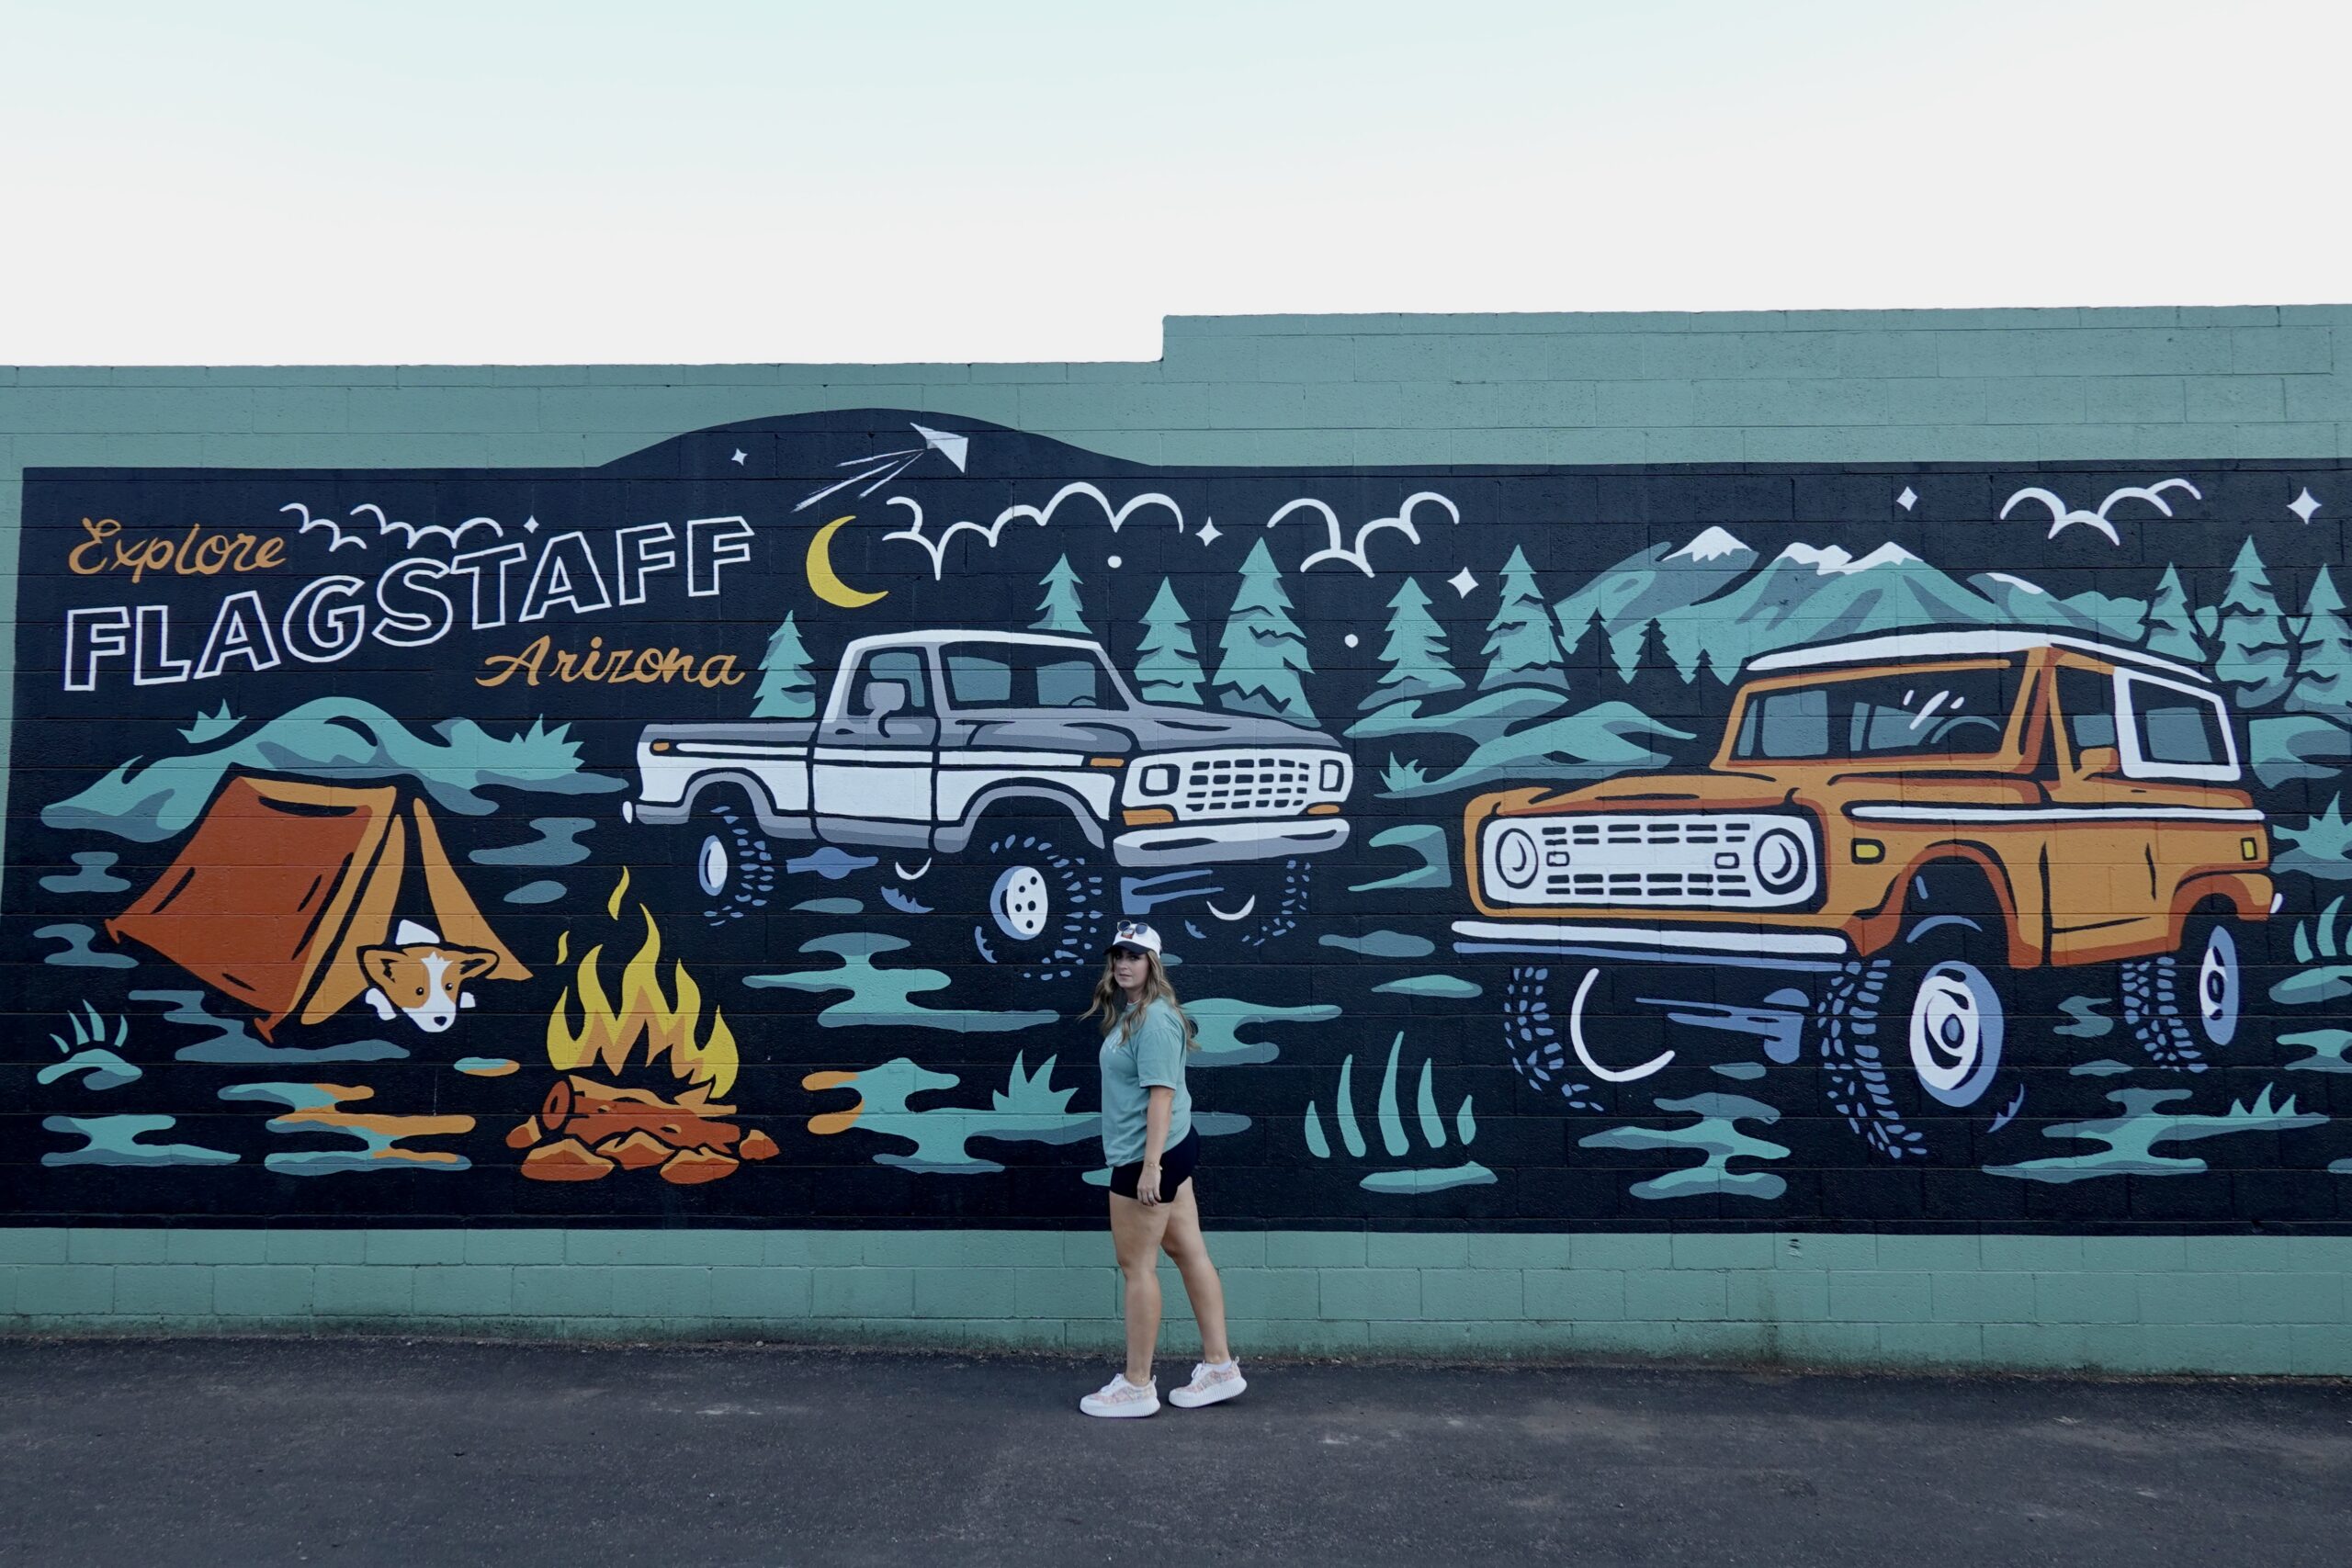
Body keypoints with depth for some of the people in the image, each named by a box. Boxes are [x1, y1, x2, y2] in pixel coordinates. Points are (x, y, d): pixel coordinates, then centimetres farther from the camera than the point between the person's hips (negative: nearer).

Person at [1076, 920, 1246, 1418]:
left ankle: (1136, 1387, 11)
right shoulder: (1128, 1013, 11)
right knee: (1190, 1252, 13)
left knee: (1137, 1265, 0)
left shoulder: (1154, 1019, -18)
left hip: (1150, 1154, -10)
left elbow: (1162, 1093, -23)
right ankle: (1219, 1366, 21)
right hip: (1169, 1150, 10)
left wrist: (1150, 1165, -25)